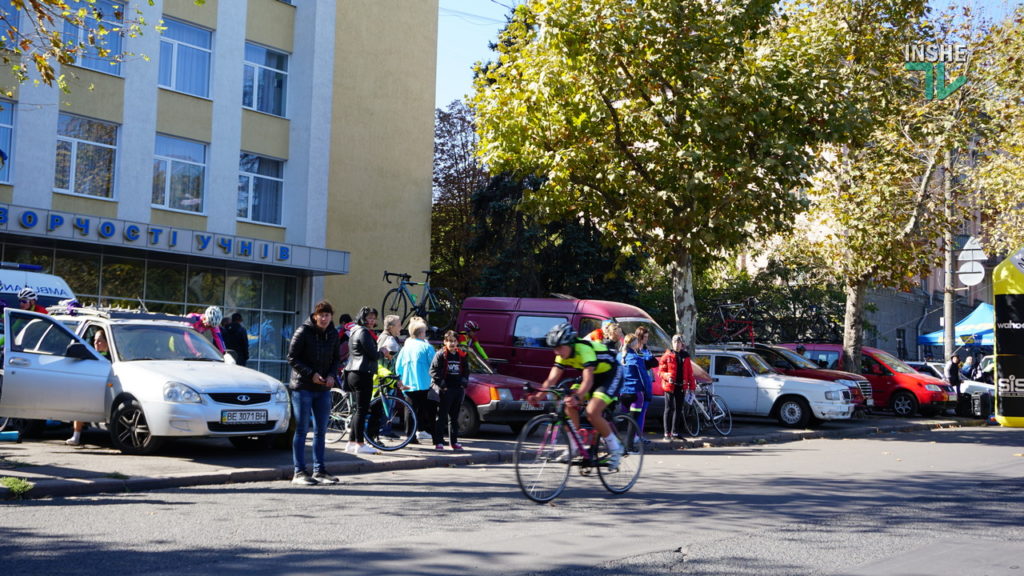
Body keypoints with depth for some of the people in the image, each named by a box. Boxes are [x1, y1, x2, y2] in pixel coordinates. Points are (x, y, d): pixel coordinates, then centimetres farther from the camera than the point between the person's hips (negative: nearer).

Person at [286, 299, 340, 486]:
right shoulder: (303, 332, -10)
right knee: (301, 430, -2)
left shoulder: (333, 334, 7)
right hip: (303, 387, -6)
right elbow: (292, 358, -9)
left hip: (324, 388, 6)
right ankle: (299, 472, 3)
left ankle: (319, 470, 17)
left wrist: (331, 375, -3)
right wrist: (311, 374, -17)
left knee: (321, 431, 9)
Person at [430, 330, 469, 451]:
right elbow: (433, 370, -9)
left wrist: (464, 382, 4)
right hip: (444, 390, -5)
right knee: (441, 417, -4)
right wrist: (441, 383, -14)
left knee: (454, 417, 12)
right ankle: (438, 442, -3)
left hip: (458, 390, 5)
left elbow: (466, 371, 19)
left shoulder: (462, 355, 12)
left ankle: (454, 442, 18)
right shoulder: (440, 354, -4)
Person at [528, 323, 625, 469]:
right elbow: (552, 379, -14)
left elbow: (588, 380, -43)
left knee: (592, 412, -24)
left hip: (611, 376, -8)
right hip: (593, 376, 8)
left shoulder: (584, 349, -33)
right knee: (569, 405, -14)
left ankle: (615, 449, -5)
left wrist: (577, 397, -58)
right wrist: (539, 395, -30)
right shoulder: (563, 355, -10)